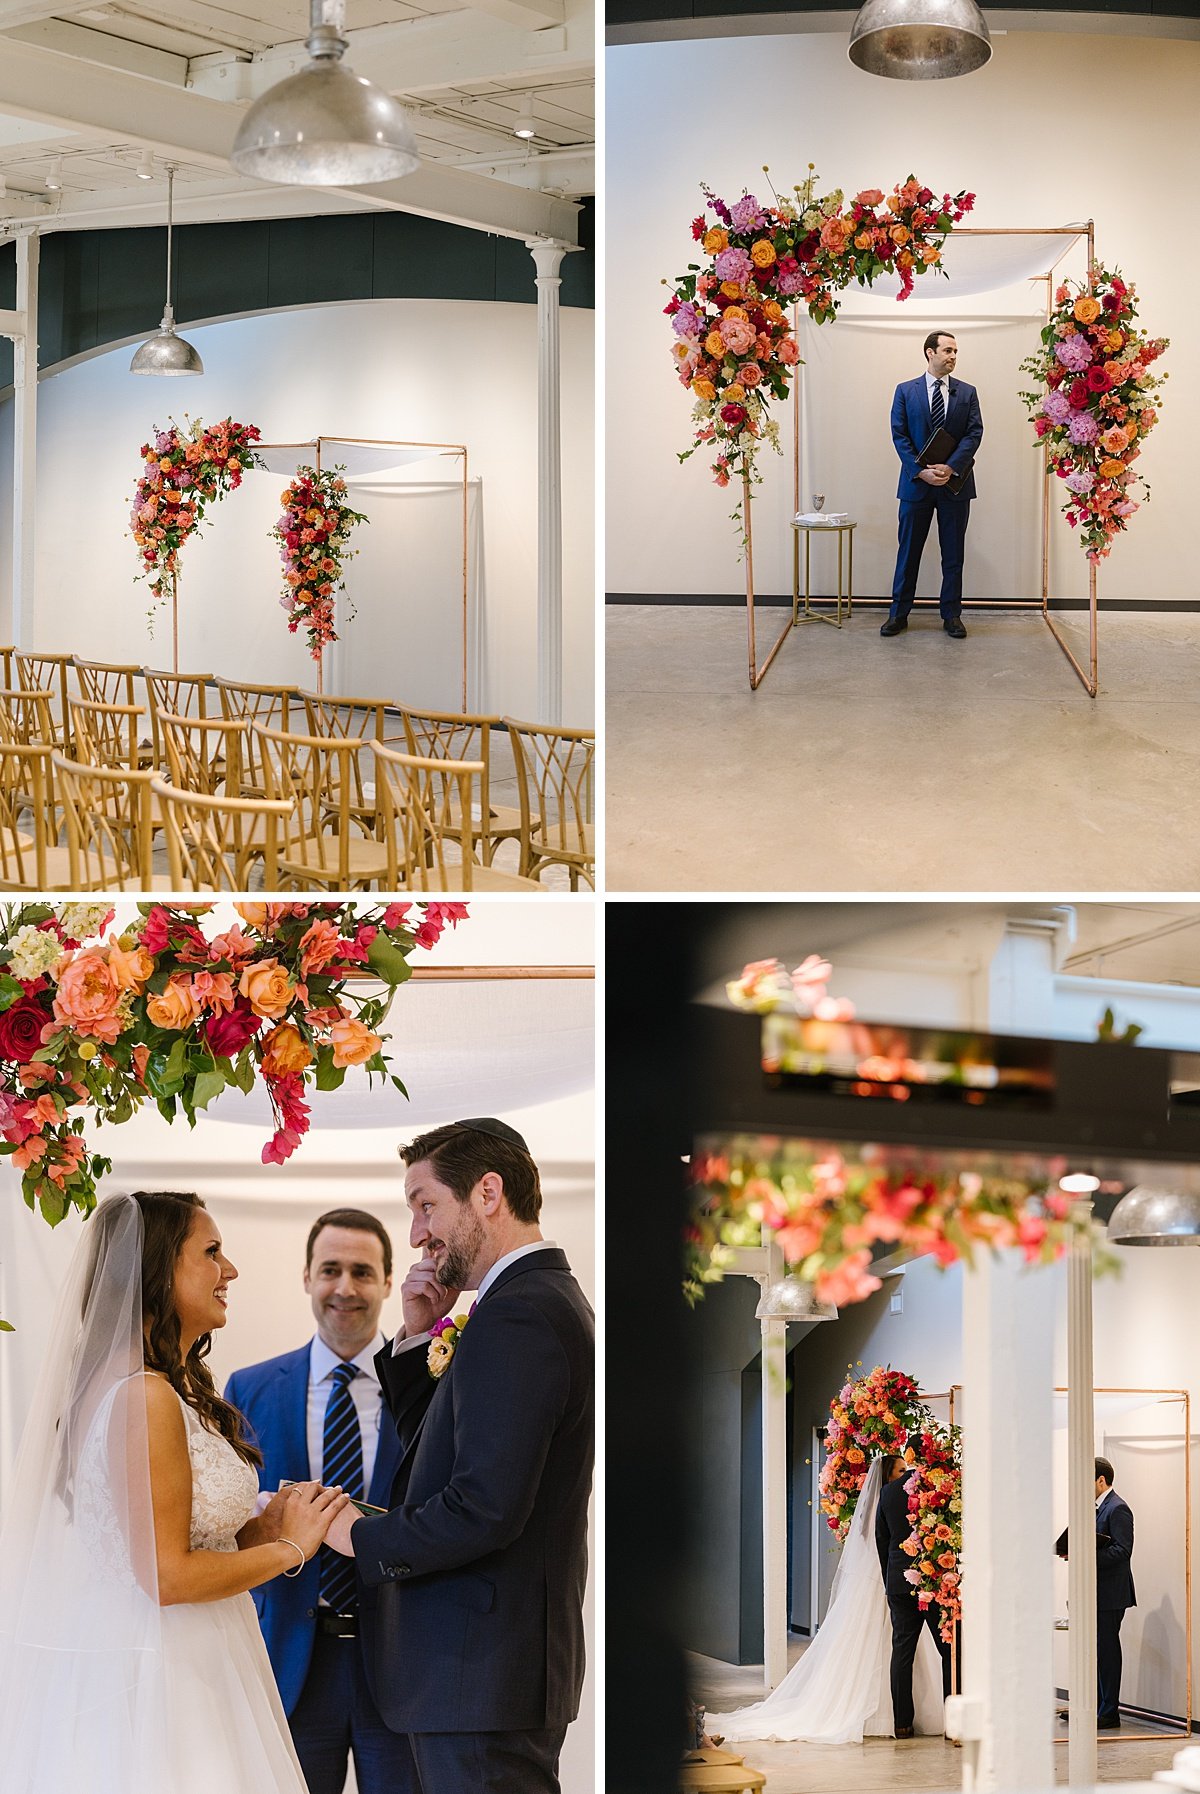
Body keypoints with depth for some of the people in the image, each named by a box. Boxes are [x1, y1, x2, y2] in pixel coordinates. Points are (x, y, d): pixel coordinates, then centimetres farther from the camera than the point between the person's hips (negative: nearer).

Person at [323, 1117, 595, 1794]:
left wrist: (361, 1536, -11)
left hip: (481, 1673, -11)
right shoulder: (551, 1297, 15)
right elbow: (450, 1449, 20)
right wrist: (420, 1336, 8)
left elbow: (485, 1508, -25)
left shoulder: (514, 1315, -18)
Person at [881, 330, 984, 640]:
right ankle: (899, 614, 11)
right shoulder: (906, 391, 3)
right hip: (916, 483, -1)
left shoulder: (967, 393, 5)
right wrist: (920, 471, -14)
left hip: (955, 483, 1)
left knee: (953, 553, 5)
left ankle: (952, 615, 13)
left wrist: (951, 467, -17)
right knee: (908, 551, 4)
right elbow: (899, 435, -2)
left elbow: (974, 434, -3)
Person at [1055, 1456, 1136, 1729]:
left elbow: (1122, 1550, -21)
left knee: (1107, 1651, -6)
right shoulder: (1099, 1507, 17)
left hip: (1110, 1594, -10)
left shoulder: (1117, 1509, -13)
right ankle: (1095, 1708, 21)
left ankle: (1109, 1714, -2)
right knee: (1095, 1650, 14)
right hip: (1096, 1594, 10)